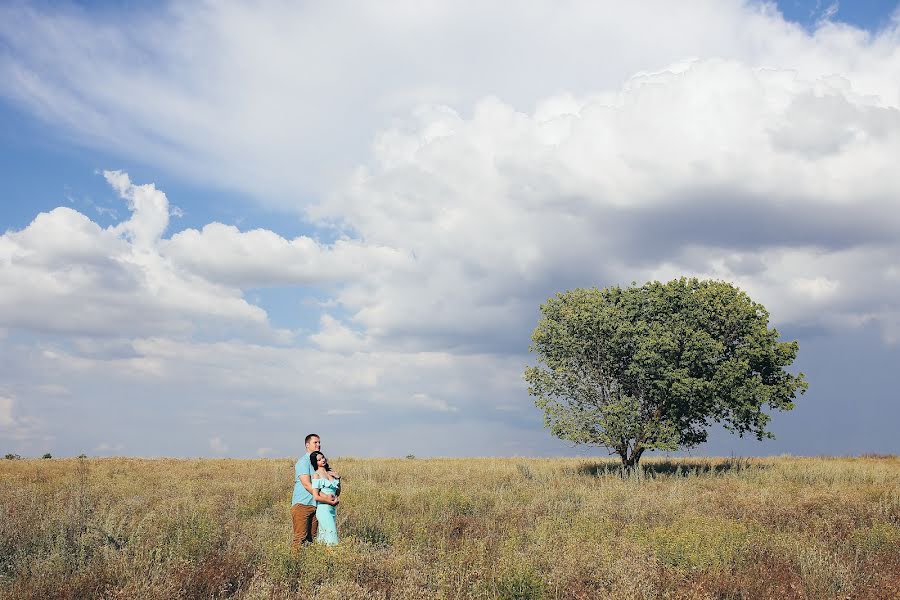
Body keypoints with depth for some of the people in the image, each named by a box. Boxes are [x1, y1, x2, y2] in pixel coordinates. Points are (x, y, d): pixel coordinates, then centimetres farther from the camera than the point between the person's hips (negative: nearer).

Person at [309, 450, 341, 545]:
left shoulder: (331, 473, 12)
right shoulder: (316, 475, -6)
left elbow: (338, 493, 18)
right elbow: (316, 496, -12)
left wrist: (338, 480, 3)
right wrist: (331, 502, -9)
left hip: (332, 508, 6)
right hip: (323, 508, -6)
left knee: (323, 538, 8)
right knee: (331, 534, -12)